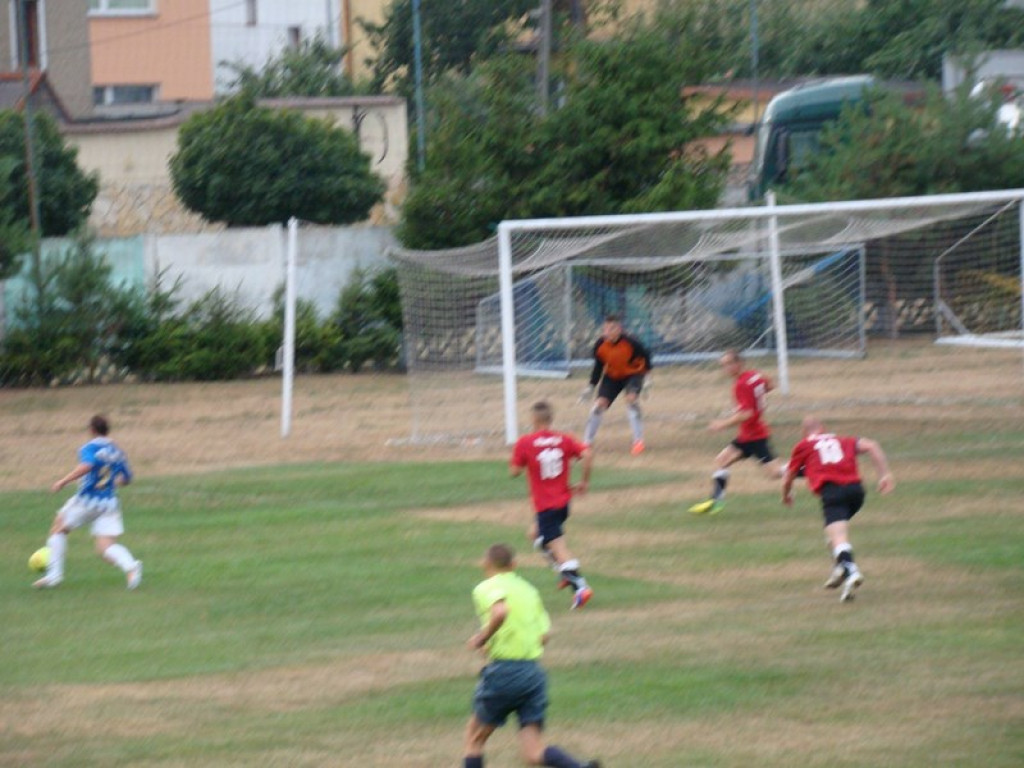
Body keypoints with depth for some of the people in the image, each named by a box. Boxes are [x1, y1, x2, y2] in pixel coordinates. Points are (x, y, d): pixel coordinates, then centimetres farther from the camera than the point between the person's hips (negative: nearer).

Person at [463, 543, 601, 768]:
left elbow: (500, 611, -26)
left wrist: (482, 638, -12)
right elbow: (543, 635, 14)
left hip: (502, 672, -5)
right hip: (534, 672, 5)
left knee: (474, 738, 15)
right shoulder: (528, 590, 17)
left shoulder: (487, 588, -4)